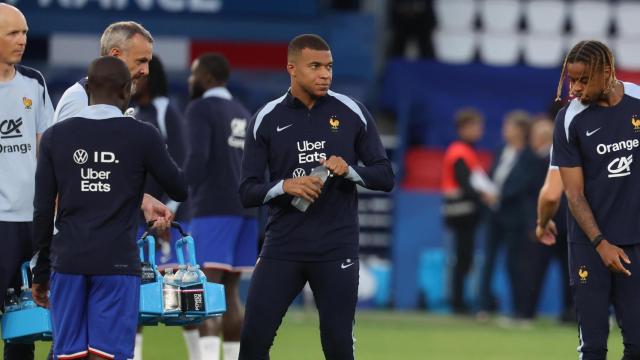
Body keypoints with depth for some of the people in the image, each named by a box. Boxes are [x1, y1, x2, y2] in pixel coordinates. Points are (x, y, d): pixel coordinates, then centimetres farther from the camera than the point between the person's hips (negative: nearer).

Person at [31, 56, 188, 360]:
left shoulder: (55, 137, 5)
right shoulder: (142, 137, -2)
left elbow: (42, 211, 6)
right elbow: (181, 191, 8)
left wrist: (41, 272, 14)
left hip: (68, 261, 2)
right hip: (117, 263, -2)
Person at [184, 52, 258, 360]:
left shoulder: (200, 110, -5)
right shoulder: (243, 115, 20)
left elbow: (197, 158, -18)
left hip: (213, 209, -8)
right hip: (245, 210, 8)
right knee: (229, 291, 12)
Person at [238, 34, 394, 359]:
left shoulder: (352, 113, 2)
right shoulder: (267, 120, 2)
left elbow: (385, 177, 4)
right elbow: (247, 192, 1)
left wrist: (349, 170, -15)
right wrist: (284, 186, -19)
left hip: (336, 250, 0)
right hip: (282, 247, 0)